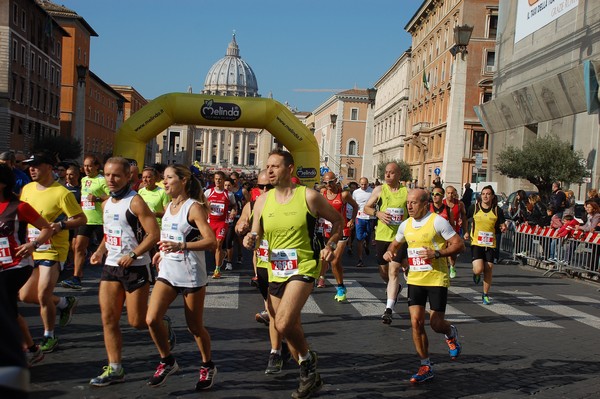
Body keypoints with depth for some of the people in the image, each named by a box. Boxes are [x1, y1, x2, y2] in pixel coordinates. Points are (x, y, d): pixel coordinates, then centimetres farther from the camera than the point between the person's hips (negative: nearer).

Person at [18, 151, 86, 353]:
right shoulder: (27, 189, 7)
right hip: (31, 250, 8)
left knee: (43, 295, -11)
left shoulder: (61, 193, -14)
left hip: (52, 251, -8)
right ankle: (65, 303, 32)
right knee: (25, 295, 9)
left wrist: (61, 225, -28)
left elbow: (82, 219, -13)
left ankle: (49, 337, 12)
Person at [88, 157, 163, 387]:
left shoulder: (135, 202, -13)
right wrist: (100, 251, 5)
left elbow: (154, 234, -18)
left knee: (137, 321, -1)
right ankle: (115, 370, 13)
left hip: (135, 267, -7)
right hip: (111, 267, 7)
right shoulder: (106, 204, 11)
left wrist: (133, 255, -24)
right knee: (108, 318, 4)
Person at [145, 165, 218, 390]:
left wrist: (180, 246, -35)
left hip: (191, 276, -6)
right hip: (168, 272, 6)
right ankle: (167, 362, 13)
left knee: (195, 327, 6)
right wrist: (162, 252, 14)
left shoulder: (194, 207, -12)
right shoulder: (169, 207, 10)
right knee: (152, 319, -9)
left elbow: (211, 241, -24)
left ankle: (208, 367, 30)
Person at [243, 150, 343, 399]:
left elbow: (337, 220, 5)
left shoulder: (309, 196, -8)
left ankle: (307, 358, 6)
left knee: (283, 324, -23)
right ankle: (310, 378, 35)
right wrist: (249, 241, -16)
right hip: (275, 272, 5)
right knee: (291, 330, 14)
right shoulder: (262, 201, 3)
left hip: (303, 268, -5)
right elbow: (256, 236, 6)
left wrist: (331, 245, -9)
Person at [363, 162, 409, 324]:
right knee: (383, 271, 14)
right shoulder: (379, 190, 3)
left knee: (393, 271, -11)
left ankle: (389, 309, -10)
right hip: (382, 237, 3)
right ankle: (395, 288, 46)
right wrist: (377, 213, -11)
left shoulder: (407, 192, -1)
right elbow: (366, 207, 8)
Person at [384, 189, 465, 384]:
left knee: (436, 324, -3)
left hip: (437, 280, -5)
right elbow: (395, 243, 24)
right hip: (415, 280, 5)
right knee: (416, 322, -4)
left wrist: (436, 253, -22)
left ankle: (451, 333, 36)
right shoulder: (406, 225, 7)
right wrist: (389, 251, 1)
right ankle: (426, 367, 10)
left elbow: (459, 244, -11)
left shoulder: (437, 221, -11)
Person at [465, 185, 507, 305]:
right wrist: (466, 232, 3)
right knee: (479, 269, -16)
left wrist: (503, 228, -15)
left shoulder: (497, 210, 1)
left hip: (490, 244, 2)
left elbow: (501, 226, 8)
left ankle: (485, 295, 22)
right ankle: (476, 274, 24)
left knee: (488, 270, 4)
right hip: (476, 243, -1)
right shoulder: (474, 208, -1)